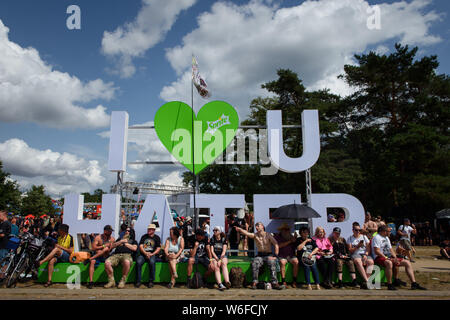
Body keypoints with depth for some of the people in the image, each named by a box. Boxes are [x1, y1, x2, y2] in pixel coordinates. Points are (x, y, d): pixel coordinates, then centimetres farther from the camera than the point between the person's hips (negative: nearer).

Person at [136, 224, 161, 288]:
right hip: (143, 254, 2)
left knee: (152, 262, -34)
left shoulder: (157, 237, 12)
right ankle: (138, 281, -19)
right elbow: (140, 246, 7)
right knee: (138, 262, -29)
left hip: (152, 254, -2)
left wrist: (152, 254, -12)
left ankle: (151, 281, -23)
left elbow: (158, 249, 4)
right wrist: (145, 253, -10)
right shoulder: (144, 236, 18)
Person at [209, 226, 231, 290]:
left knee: (224, 264, -33)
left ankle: (227, 282, -48)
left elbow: (224, 251, -5)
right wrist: (217, 259, -14)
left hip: (223, 256, -1)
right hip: (214, 256, 1)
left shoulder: (224, 239, 5)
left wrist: (220, 259, -20)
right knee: (216, 267, -28)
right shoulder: (212, 239, 9)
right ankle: (220, 284, -43)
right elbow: (212, 251, 2)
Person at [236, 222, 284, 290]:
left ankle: (274, 283, -31)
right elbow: (247, 233, -14)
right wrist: (240, 230, -33)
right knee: (254, 263, -28)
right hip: (259, 255, 2)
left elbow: (276, 245, -1)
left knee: (272, 263, -31)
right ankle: (254, 283, -23)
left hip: (268, 255, -1)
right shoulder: (255, 235, 5)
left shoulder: (268, 235, 0)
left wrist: (275, 255, -11)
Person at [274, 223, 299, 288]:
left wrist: (295, 240, -9)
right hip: (282, 256, -2)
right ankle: (283, 282, -26)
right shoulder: (277, 236, 7)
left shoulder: (291, 236, 17)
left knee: (296, 262, -27)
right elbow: (279, 245, -10)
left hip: (291, 255, 3)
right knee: (282, 262, -32)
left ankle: (294, 281, -19)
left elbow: (296, 246, 9)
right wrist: (289, 241, -8)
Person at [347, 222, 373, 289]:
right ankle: (367, 281, -38)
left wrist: (366, 255, -9)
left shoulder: (364, 237, 19)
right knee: (358, 262, -37)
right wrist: (357, 246, -9)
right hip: (355, 254, -2)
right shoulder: (350, 238, 13)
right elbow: (350, 251, 4)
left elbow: (368, 248, 9)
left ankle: (365, 283, -36)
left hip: (364, 254, 2)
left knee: (371, 262, -31)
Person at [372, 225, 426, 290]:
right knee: (389, 263, -41)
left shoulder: (386, 238, 24)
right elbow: (376, 251, -16)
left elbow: (390, 249, 21)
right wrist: (386, 258, -21)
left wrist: (395, 258, 3)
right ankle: (389, 285, -30)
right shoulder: (377, 237, -6)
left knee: (407, 262, 0)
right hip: (379, 258, -9)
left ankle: (414, 284, -1)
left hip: (389, 257, 10)